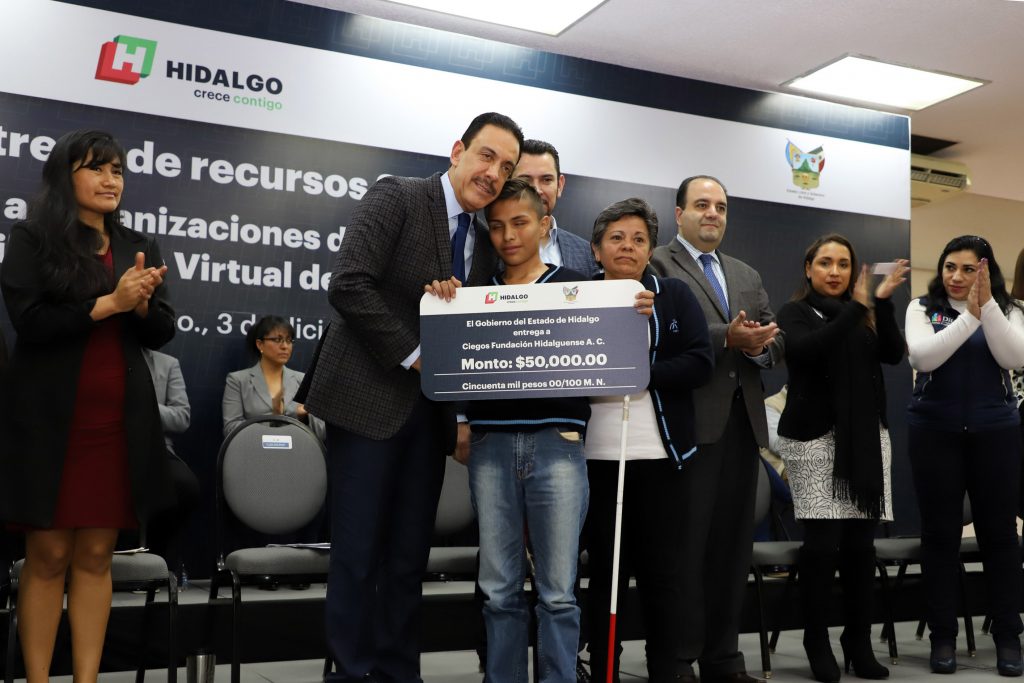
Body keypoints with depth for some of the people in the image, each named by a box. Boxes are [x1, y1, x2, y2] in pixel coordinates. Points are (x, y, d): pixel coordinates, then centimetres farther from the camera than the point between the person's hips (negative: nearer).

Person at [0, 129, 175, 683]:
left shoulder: (139, 248, 13)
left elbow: (161, 333, 10)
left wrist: (142, 303, -10)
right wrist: (110, 303, -13)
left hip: (120, 421, 4)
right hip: (50, 419, -3)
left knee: (96, 555, 5)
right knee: (48, 555, 0)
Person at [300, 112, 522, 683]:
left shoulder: (484, 243, 15)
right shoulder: (396, 197, -5)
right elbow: (349, 284, -16)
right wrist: (413, 355, -14)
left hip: (430, 412, 6)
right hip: (370, 399, -6)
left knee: (409, 556, 9)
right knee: (359, 552, -1)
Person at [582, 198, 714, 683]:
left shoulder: (674, 295, 7)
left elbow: (700, 364, -3)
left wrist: (639, 373, -12)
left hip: (657, 453, -1)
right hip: (595, 455, 1)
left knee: (661, 571, 5)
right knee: (603, 570, 9)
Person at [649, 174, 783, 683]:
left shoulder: (747, 275, 22)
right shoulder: (657, 265, 1)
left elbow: (774, 340, 14)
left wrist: (759, 345, -8)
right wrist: (726, 338, -19)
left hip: (743, 420, 7)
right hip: (690, 421, -6)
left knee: (733, 544, 9)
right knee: (687, 544, -2)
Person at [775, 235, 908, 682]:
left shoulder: (865, 315, 15)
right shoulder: (795, 313, 4)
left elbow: (894, 354, 1)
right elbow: (807, 349, -16)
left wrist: (883, 302, -10)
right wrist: (857, 307, -16)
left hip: (866, 436, 4)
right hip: (816, 436, -4)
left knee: (861, 542, 1)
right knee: (822, 541, -10)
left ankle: (859, 642, 10)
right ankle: (817, 643, 2)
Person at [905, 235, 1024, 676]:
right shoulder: (922, 309, 4)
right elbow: (922, 357, -13)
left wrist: (987, 305, -17)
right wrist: (968, 316, -17)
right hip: (934, 433, -1)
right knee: (940, 534, 3)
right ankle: (943, 636, 11)